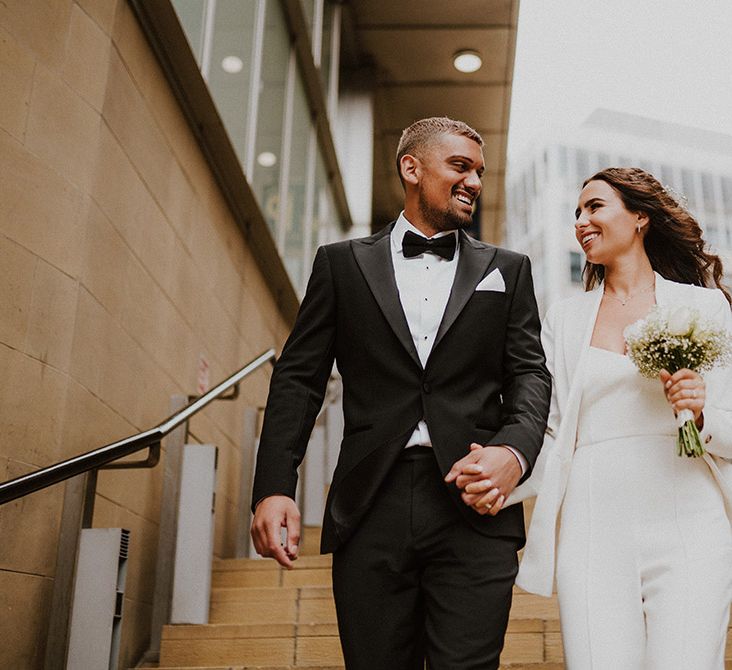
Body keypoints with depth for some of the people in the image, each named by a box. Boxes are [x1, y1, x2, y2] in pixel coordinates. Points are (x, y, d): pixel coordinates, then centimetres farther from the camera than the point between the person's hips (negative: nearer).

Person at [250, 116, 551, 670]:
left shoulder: (507, 270, 16)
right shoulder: (342, 263, 12)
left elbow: (529, 374, 8)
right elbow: (299, 377, 7)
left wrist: (515, 450, -14)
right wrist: (274, 487, -5)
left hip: (474, 507, 1)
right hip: (372, 511, 0)